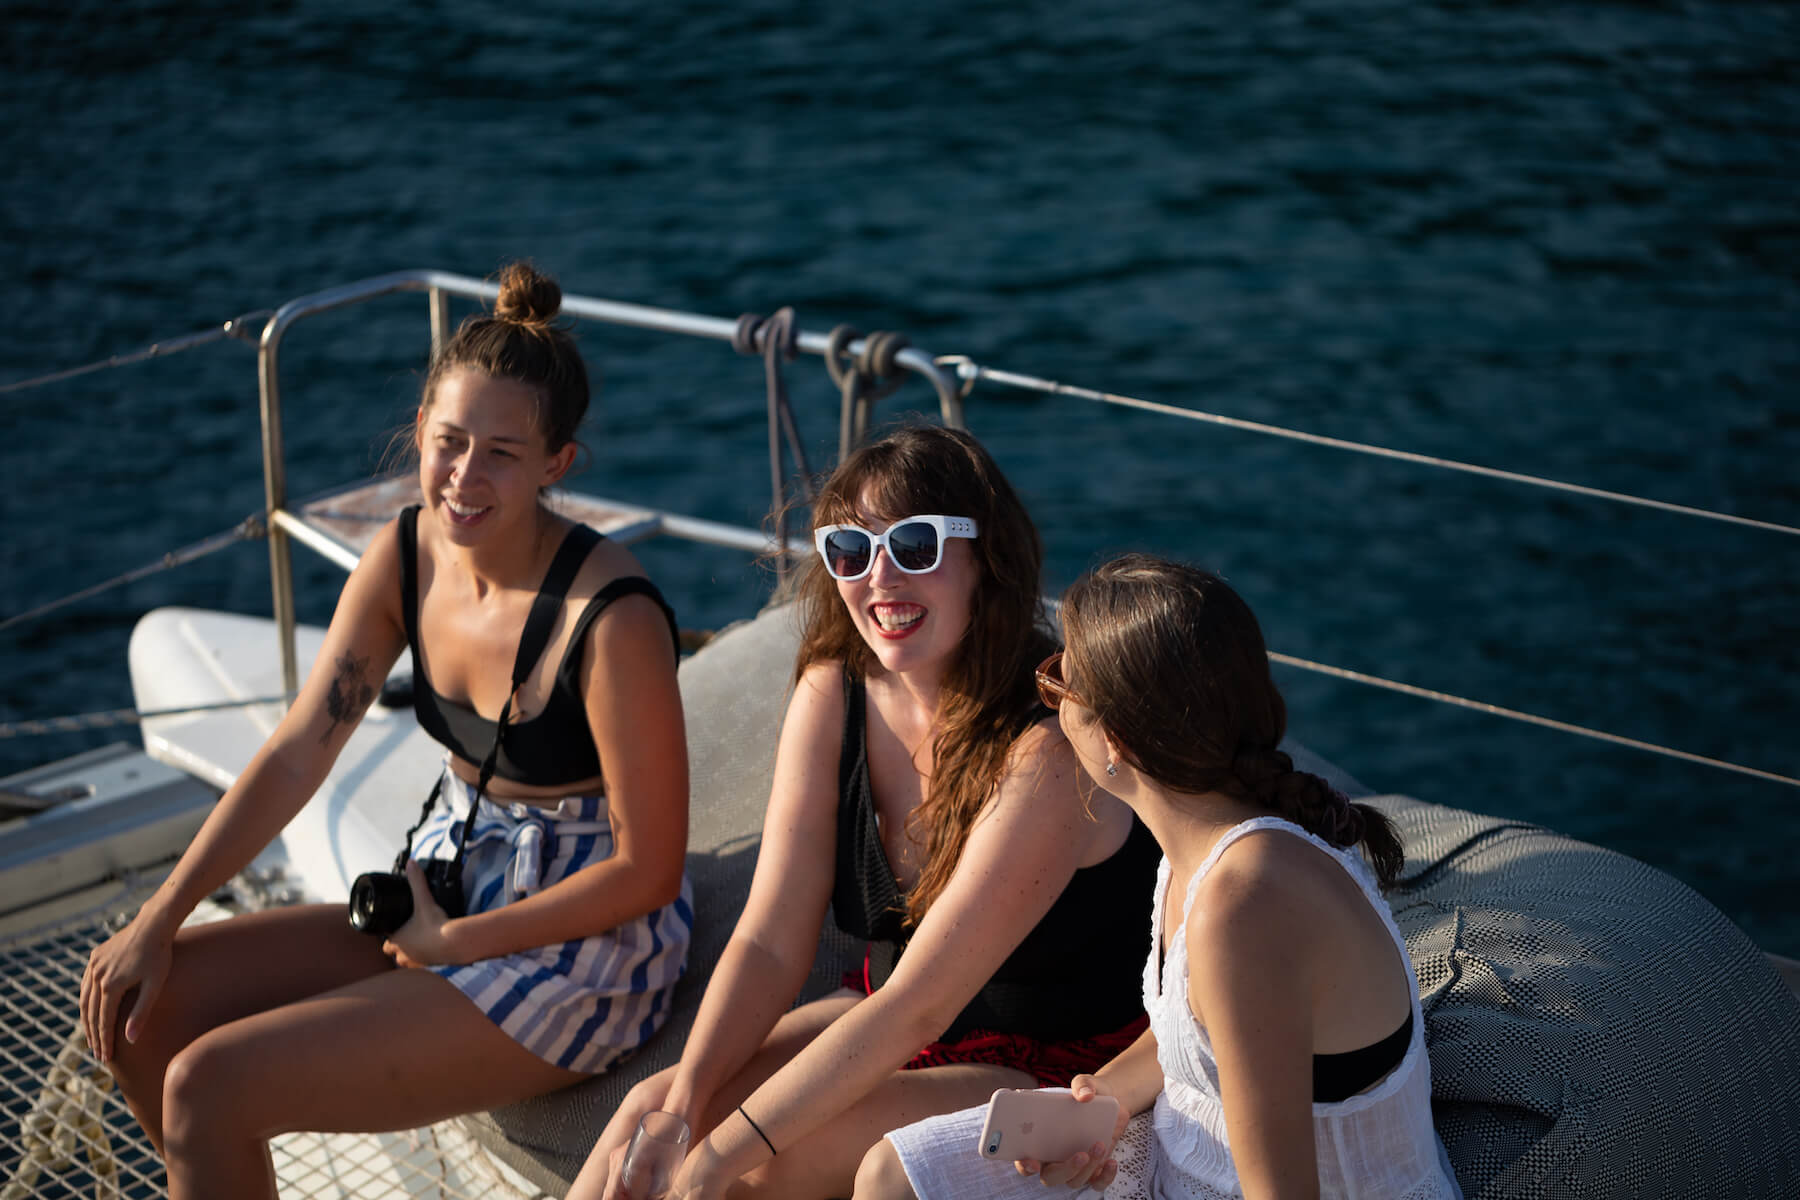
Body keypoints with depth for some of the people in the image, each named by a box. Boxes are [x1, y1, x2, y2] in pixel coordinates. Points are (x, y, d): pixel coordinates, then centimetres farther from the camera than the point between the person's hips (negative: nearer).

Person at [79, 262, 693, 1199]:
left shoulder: (612, 619, -25)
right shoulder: (406, 556, -3)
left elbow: (647, 870, -19)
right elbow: (297, 752, 0)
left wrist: (451, 942, -13)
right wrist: (159, 919, -6)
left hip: (584, 956, -7)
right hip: (445, 902, 8)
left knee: (208, 1086, -16)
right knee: (137, 1006, 1)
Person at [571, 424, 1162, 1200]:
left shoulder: (1046, 750, -27)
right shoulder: (832, 694, -6)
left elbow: (919, 1004, -27)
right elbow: (768, 942, -7)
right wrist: (682, 1107, -22)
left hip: (1060, 1072, -6)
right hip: (894, 1030, 6)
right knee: (651, 1111, -9)